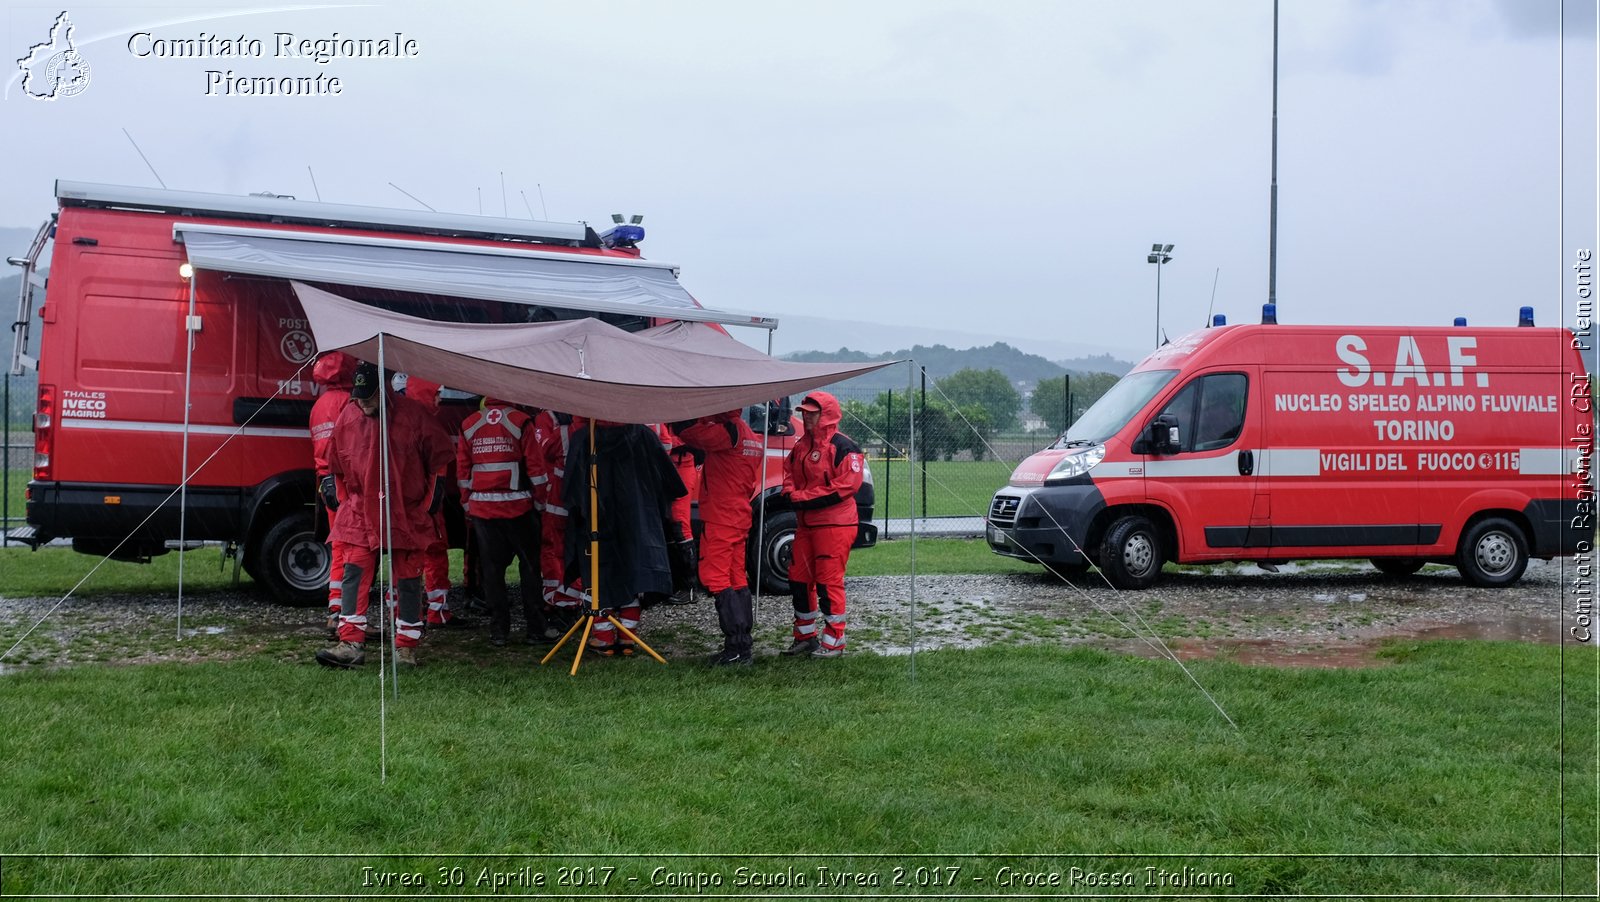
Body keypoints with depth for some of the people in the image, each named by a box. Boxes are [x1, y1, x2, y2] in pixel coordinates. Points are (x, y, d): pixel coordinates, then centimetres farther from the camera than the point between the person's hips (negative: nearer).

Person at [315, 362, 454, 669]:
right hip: (361, 511, 2)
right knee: (354, 573, -9)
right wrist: (341, 495, 11)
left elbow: (438, 454, 5)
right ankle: (350, 644, -11)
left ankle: (406, 646, 13)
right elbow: (335, 463, 16)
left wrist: (435, 490, 3)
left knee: (408, 580, 4)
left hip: (407, 513, -2)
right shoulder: (347, 418, 0)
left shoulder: (412, 414, -7)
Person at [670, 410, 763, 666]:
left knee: (716, 578, -9)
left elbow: (685, 429, -20)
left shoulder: (729, 431, -16)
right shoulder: (750, 436, 16)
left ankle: (737, 647, -14)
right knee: (737, 580, 13)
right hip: (740, 518, 10)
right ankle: (744, 645, 17)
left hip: (719, 519, -10)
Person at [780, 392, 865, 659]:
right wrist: (791, 494, -3)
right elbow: (789, 473, 21)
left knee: (829, 581, -6)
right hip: (805, 523, 9)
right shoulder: (801, 446, 14)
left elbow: (848, 484, -20)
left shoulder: (842, 446, -12)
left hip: (834, 524, -9)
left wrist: (807, 499, -19)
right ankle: (805, 636, 25)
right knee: (799, 578, 12)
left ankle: (834, 642, 3)